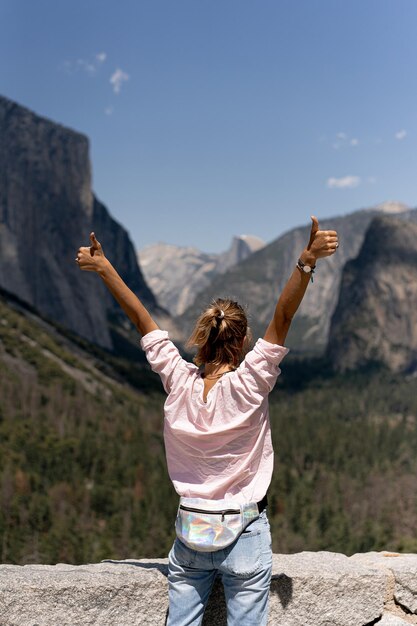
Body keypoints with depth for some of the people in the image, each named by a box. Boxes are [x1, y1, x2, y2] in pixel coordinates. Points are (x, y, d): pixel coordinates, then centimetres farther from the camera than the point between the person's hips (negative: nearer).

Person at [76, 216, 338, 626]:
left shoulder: (178, 381, -7)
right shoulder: (249, 385, -16)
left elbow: (140, 318, 0)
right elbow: (283, 316, -23)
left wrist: (103, 267, 8)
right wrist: (307, 261, -30)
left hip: (190, 536, 3)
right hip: (245, 537, -3)